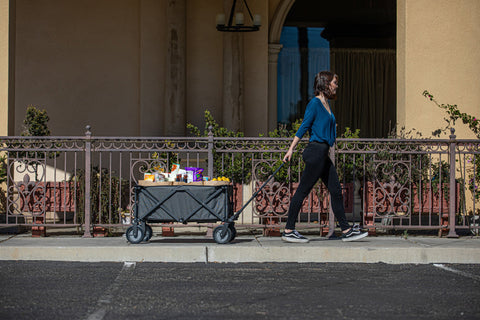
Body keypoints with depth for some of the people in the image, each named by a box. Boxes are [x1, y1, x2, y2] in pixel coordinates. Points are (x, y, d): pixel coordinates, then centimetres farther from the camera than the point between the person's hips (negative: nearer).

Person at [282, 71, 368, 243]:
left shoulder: (326, 104, 17)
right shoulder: (315, 103, -10)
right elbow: (304, 127, -13)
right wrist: (291, 149, -14)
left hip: (323, 154, 10)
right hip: (316, 150, -10)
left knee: (336, 190, 9)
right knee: (303, 190, -5)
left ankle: (346, 230, 13)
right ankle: (288, 231, 0)